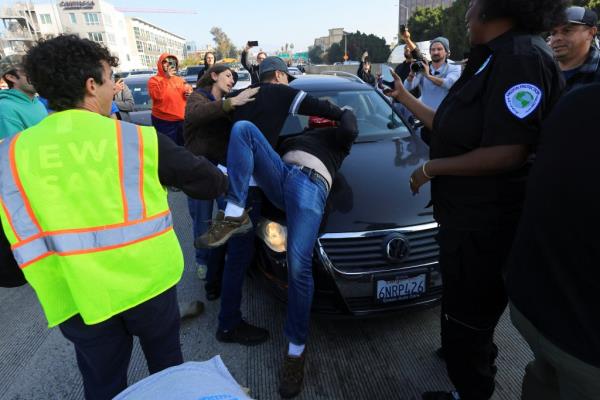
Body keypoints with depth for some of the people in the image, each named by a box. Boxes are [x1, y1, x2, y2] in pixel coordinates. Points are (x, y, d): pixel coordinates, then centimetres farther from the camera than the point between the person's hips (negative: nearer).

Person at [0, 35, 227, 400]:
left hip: (76, 298, 2)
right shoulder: (137, 139, -11)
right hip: (147, 282, -2)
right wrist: (224, 180, 19)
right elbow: (208, 181, -2)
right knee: (166, 362, 24)